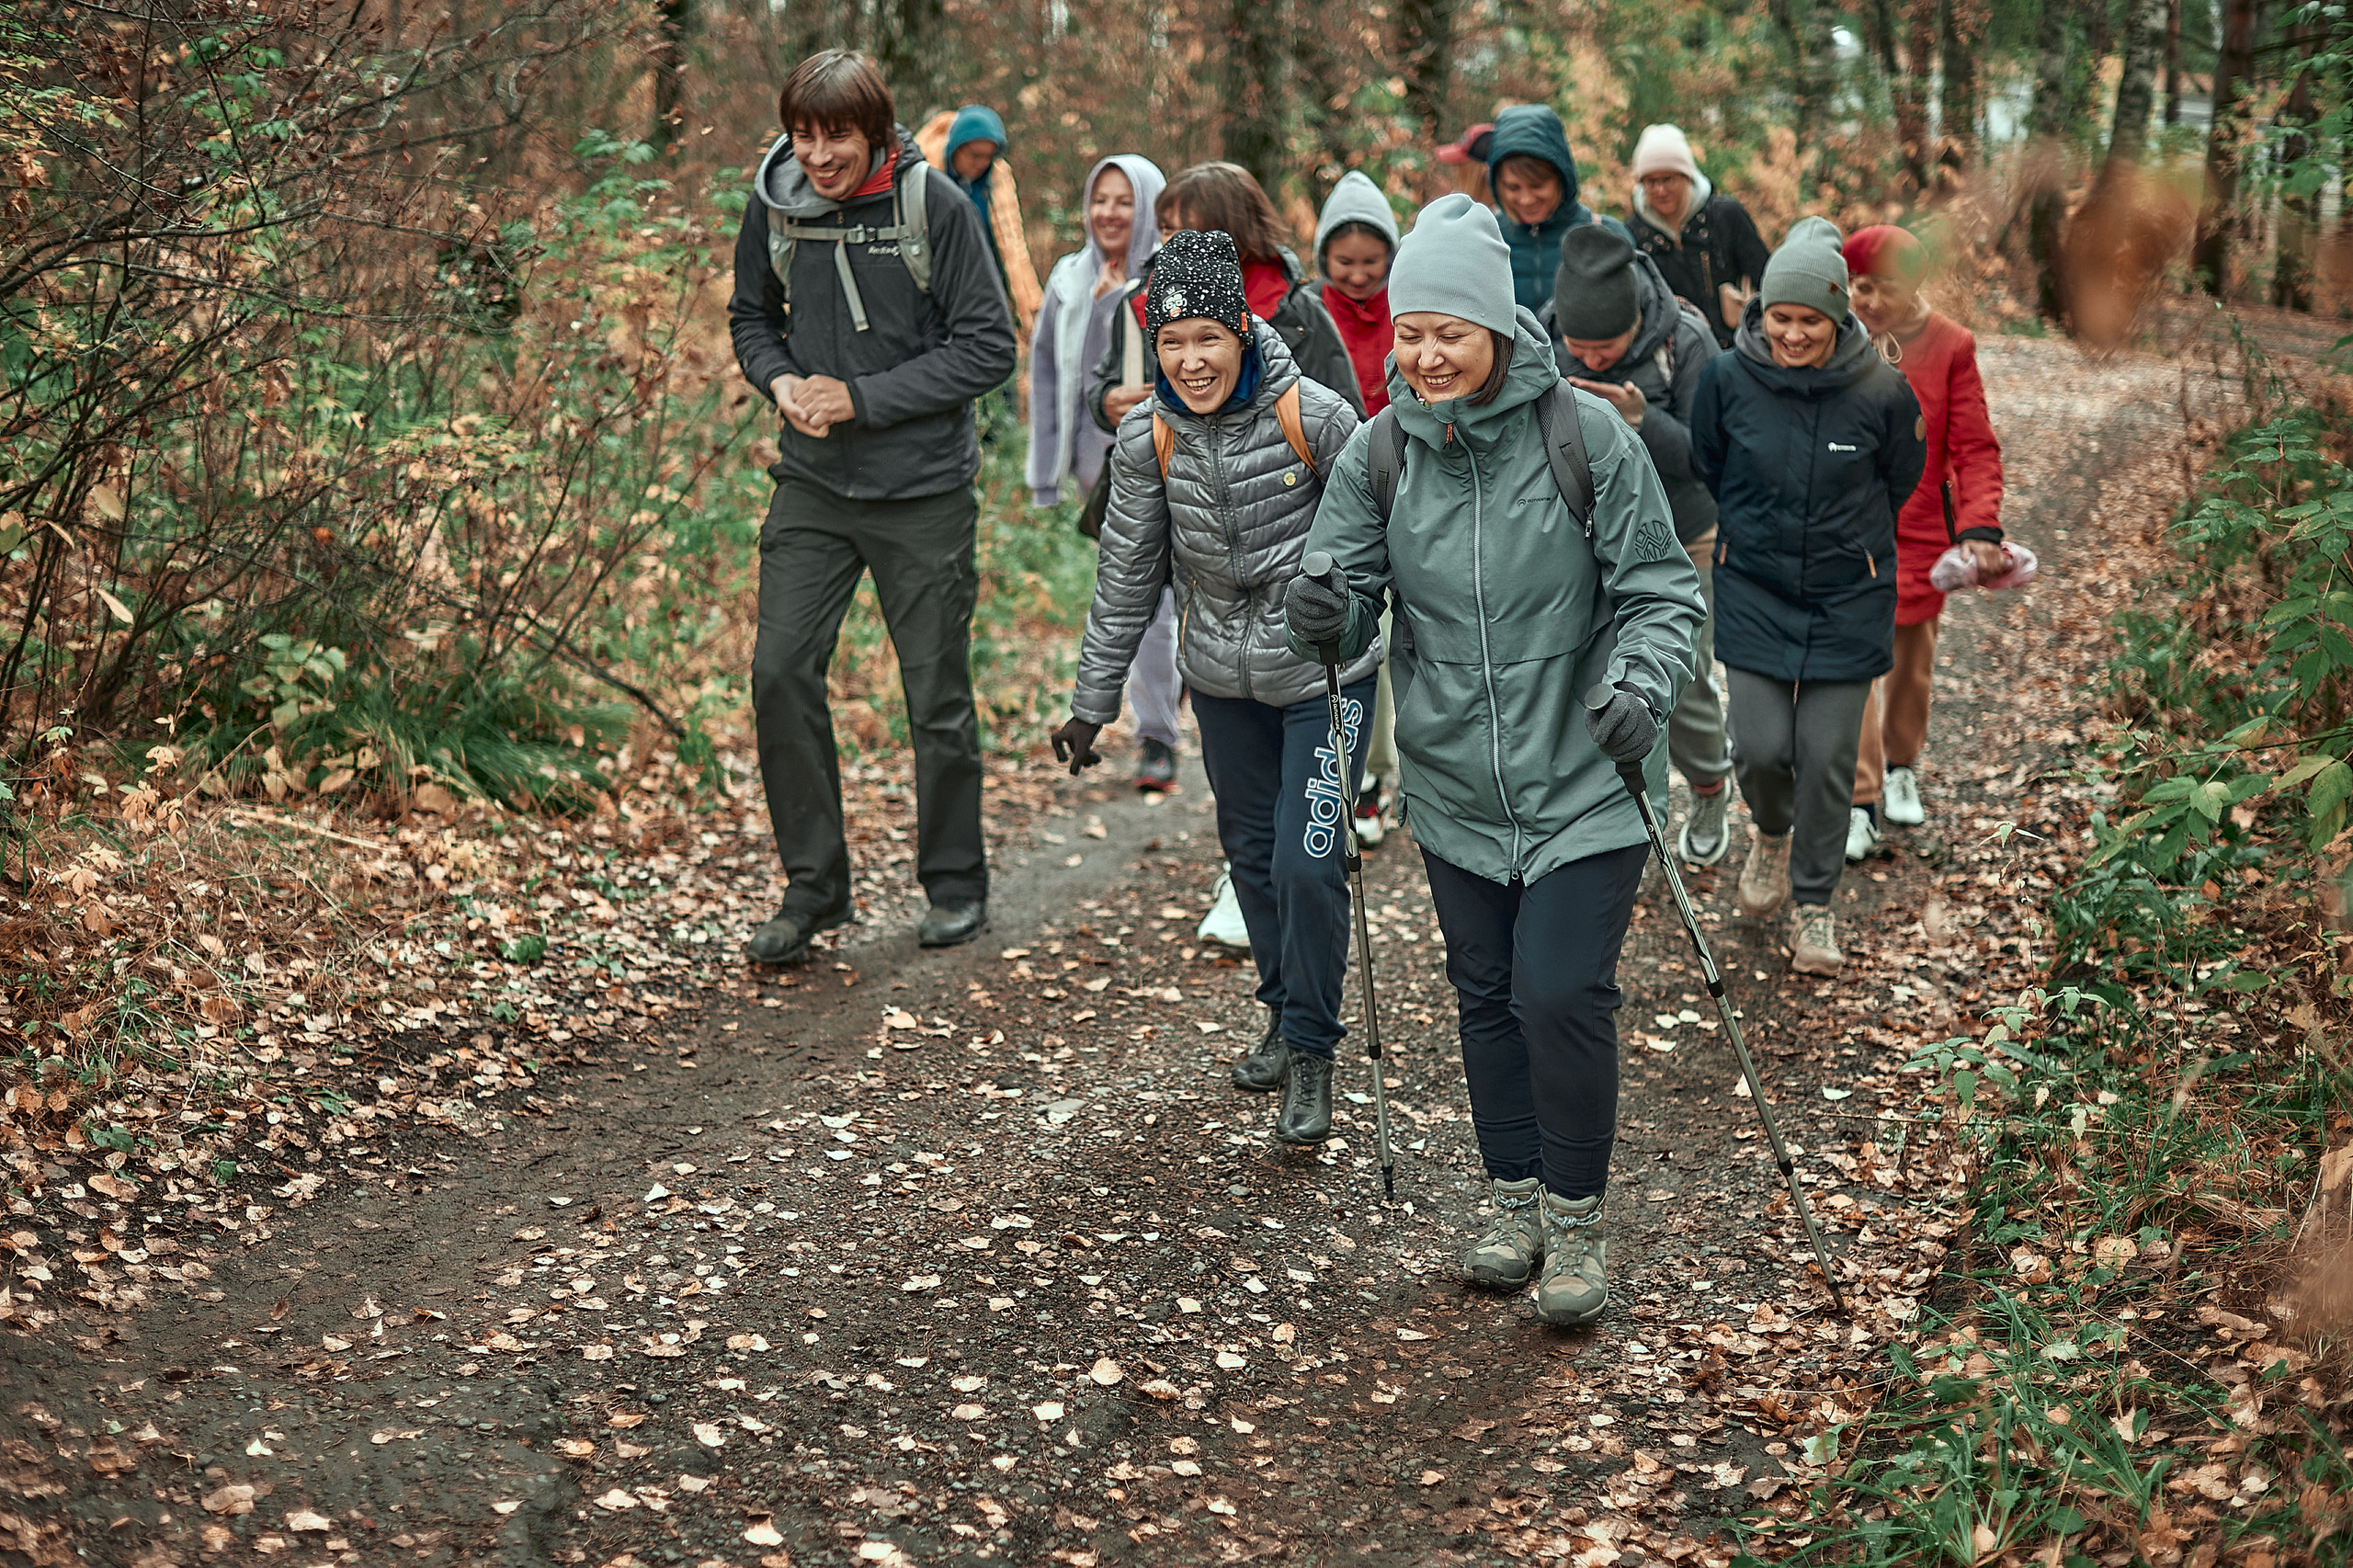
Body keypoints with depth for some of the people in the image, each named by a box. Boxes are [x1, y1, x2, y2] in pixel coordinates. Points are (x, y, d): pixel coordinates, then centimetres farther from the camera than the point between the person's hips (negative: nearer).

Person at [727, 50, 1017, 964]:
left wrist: (864, 397, -15)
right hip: (813, 485, 3)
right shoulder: (774, 205, 0)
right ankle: (813, 886, 9)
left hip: (924, 490, -3)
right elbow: (751, 317, 14)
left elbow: (988, 347, -10)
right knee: (780, 672, -6)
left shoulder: (934, 205, -11)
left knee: (937, 693, 5)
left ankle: (956, 886, 23)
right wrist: (781, 380, -8)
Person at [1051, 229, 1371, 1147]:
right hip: (1222, 677, 4)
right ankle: (1284, 1013, 39)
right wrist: (1093, 702, 4)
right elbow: (1128, 578, 0)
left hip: (1326, 671, -4)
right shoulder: (1148, 437, -9)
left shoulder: (1312, 416, -20)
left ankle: (1311, 1056, 8)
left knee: (1306, 864, -10)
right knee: (1251, 855, 16)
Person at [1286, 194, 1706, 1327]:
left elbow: (1659, 587, -6)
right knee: (1487, 996, 14)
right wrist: (1322, 612, -23)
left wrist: (1645, 682, -23)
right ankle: (1516, 1198, 34)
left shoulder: (1585, 434, -11)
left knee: (1560, 995, -9)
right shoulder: (1381, 450, -1)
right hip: (1455, 786, 4)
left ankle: (1578, 1218, 12)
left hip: (1582, 784, -4)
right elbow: (1350, 584, 0)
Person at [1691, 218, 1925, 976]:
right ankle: (1772, 835, 30)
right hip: (1751, 592, 1)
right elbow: (1702, 468, 8)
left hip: (1847, 599, -1)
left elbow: (1900, 479, 7)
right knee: (1761, 748, -6)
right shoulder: (1728, 378, -10)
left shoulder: (1881, 391, -12)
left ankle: (1814, 902, 21)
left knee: (1827, 756, 0)